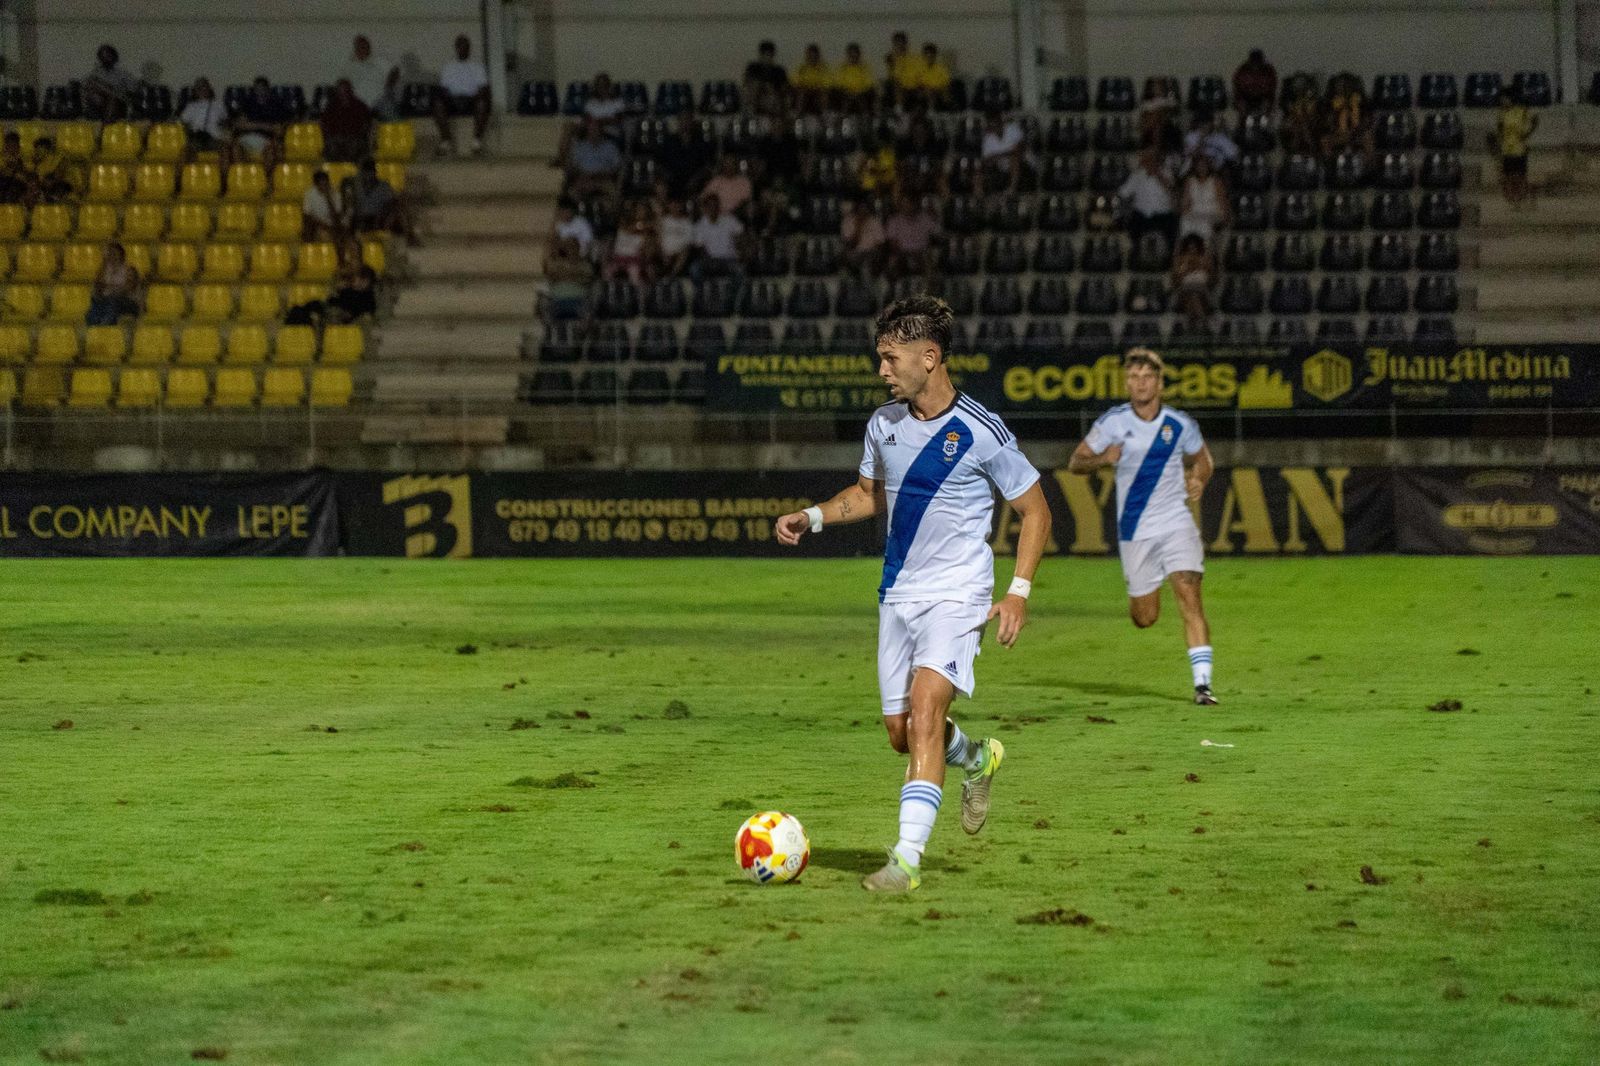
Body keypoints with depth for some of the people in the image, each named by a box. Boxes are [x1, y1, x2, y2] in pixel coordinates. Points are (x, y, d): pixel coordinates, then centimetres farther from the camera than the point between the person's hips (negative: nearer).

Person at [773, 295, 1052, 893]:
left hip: (957, 596, -6)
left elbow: (1035, 510, -3)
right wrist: (812, 517, 5)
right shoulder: (883, 425, 4)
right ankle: (977, 759, 42)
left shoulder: (980, 433, -12)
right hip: (898, 596, 6)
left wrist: (1019, 591, -13)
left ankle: (908, 856, -26)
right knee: (901, 732, 9)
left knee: (924, 707, -24)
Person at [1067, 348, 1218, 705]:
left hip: (1177, 524, 0)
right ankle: (1143, 592, 46)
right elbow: (1075, 462, 2)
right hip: (1134, 530, 1)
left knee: (1189, 598, -18)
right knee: (1144, 618, 6)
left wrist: (1198, 480, -4)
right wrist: (1103, 459, -20)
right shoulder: (1112, 422, -4)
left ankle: (1202, 684, -19)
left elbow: (1201, 458, 18)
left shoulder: (1180, 425, -1)